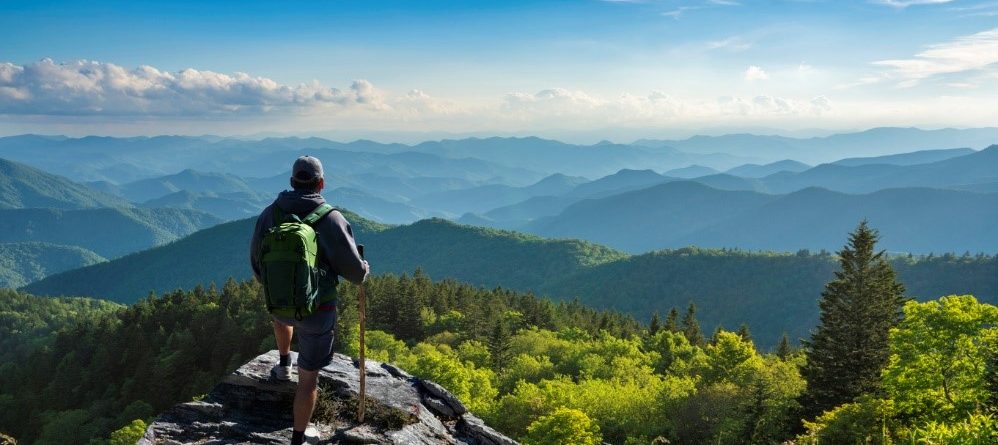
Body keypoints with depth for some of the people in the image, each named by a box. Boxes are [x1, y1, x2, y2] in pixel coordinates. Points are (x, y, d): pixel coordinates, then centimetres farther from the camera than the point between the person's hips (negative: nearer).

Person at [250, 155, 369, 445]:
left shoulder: (269, 214, -6)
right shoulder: (331, 219, -18)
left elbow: (257, 261, 7)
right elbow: (354, 271, -13)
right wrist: (364, 270, 12)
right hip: (317, 310, -4)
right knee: (308, 379, 9)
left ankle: (284, 365, 55)